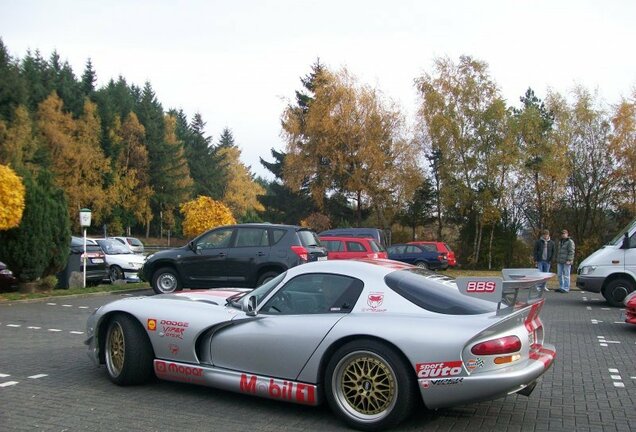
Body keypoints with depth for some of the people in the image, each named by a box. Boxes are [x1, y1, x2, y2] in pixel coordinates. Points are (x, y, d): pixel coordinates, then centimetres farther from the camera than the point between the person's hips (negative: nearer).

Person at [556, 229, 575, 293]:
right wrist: (557, 259, 20)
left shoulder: (570, 242, -5)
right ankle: (561, 287, 17)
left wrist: (569, 260, -19)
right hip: (560, 262, 8)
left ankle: (566, 289, -2)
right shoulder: (560, 242, 20)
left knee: (566, 275, -5)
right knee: (559, 275, 9)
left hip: (566, 262, -8)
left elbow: (571, 252, -12)